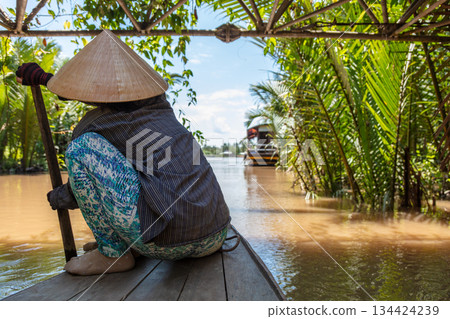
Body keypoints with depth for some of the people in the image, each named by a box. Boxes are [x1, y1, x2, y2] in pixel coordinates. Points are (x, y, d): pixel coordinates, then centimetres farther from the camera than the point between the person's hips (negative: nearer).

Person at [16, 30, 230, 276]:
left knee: (81, 146, -3)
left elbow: (80, 187, 17)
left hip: (166, 244, -7)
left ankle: (112, 253, 6)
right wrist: (41, 77, 44)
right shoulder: (157, 105, 15)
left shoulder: (93, 126, 0)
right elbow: (111, 93, 32)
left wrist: (55, 198, 41)